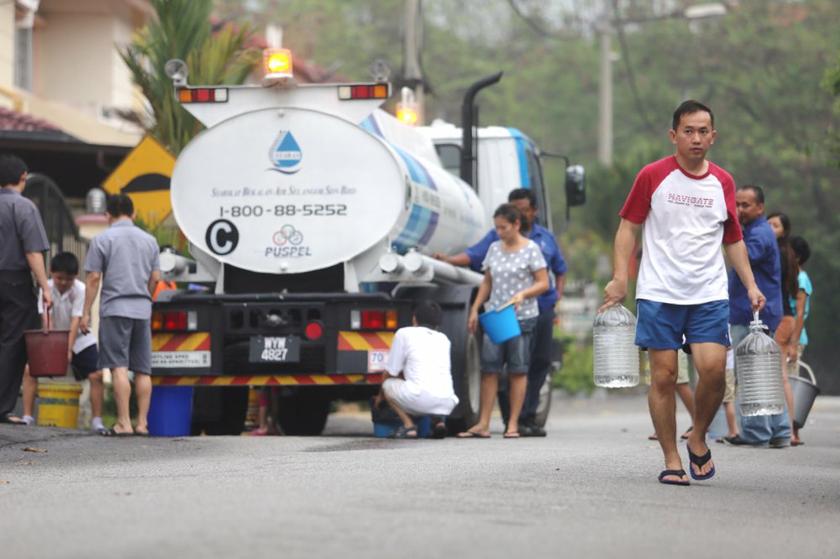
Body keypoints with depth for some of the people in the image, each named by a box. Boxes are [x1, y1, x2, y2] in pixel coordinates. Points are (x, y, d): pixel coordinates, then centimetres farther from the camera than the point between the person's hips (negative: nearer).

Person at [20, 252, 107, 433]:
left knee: (96, 375, -16)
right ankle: (27, 417, -7)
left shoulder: (80, 290, -20)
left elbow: (75, 321, -26)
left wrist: (68, 350, -35)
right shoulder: (46, 289, -15)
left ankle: (97, 420, -6)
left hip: (79, 339, -1)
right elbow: (47, 320, -22)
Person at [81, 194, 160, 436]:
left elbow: (94, 278, -4)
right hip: (143, 309, 4)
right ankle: (142, 423, 4)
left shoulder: (102, 239, -1)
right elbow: (155, 277, 12)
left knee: (119, 367, -7)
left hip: (115, 308, -4)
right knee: (143, 370, 6)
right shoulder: (149, 240, 11)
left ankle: (123, 423, -14)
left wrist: (86, 312, 0)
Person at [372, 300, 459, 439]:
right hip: (447, 404, 4)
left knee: (388, 385, 21)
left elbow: (391, 373, 17)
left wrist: (380, 395, 37)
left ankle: (408, 425, 0)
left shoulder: (404, 333, 12)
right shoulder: (443, 339, 26)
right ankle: (439, 418, 5)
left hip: (421, 399, -4)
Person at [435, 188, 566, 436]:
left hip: (543, 307, 4)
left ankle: (528, 417, 14)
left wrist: (558, 293, 14)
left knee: (541, 361, 5)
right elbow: (474, 255, -5)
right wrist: (449, 260, -22)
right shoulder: (498, 236, 6)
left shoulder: (546, 237, 19)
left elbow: (560, 269, 29)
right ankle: (516, 419, -6)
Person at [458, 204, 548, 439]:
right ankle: (483, 424, -1)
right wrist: (475, 308, 10)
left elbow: (543, 283, -4)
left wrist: (523, 294, -20)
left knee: (517, 370, 0)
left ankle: (513, 424, 3)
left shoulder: (530, 249, -3)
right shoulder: (494, 249, 11)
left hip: (522, 317, -4)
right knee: (489, 368, -2)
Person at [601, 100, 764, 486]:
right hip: (659, 294, -2)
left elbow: (733, 239, 19)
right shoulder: (653, 176, 1)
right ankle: (671, 461, 7)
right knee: (663, 376, -3)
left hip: (710, 295, 2)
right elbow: (628, 226, 4)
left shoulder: (723, 183, 10)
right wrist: (620, 277, -5)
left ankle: (698, 439, 12)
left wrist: (751, 285, 11)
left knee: (713, 368, -13)